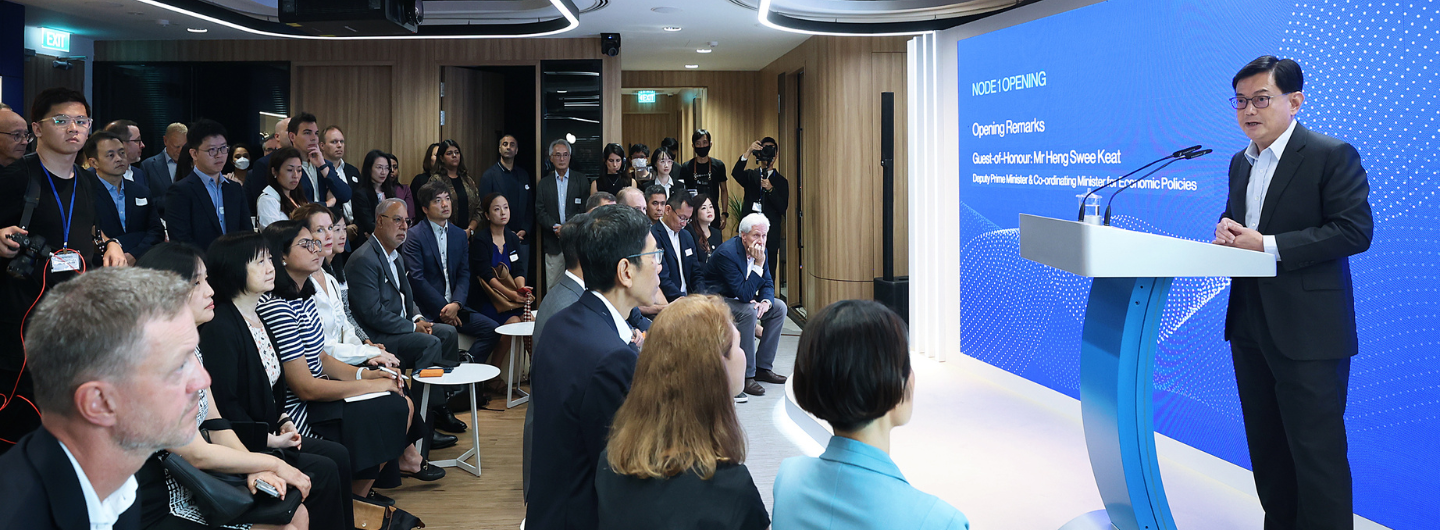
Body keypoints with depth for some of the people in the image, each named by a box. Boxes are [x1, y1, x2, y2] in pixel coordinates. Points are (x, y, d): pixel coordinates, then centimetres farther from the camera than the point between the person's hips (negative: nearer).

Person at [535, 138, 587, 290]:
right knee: (552, 287, 1)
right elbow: (539, 212, 4)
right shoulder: (544, 183, 12)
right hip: (553, 244, 1)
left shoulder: (581, 180, 8)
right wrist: (555, 227, -13)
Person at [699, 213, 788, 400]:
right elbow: (745, 294, -32)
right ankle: (746, 375, -23)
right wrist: (758, 264, -33)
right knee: (749, 311, -33)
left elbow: (768, 284, 5)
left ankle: (763, 367, 4)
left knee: (779, 307, -1)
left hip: (737, 298, 9)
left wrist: (765, 302, -17)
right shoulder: (727, 253, -28)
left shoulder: (759, 251, -3)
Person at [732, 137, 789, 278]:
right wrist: (748, 152, -21)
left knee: (769, 275, -3)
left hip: (771, 235, 0)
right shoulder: (750, 175, 13)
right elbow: (735, 173, -10)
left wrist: (770, 189, -14)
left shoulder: (781, 181, 10)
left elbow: (783, 208, 0)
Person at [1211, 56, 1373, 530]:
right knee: (1265, 446, 16)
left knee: (1316, 450, -3)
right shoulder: (1241, 162, 14)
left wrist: (1267, 245, -21)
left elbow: (1355, 231, -16)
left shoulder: (1333, 155, -9)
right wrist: (1226, 231, -2)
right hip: (1250, 325, 8)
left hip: (1307, 330, -7)